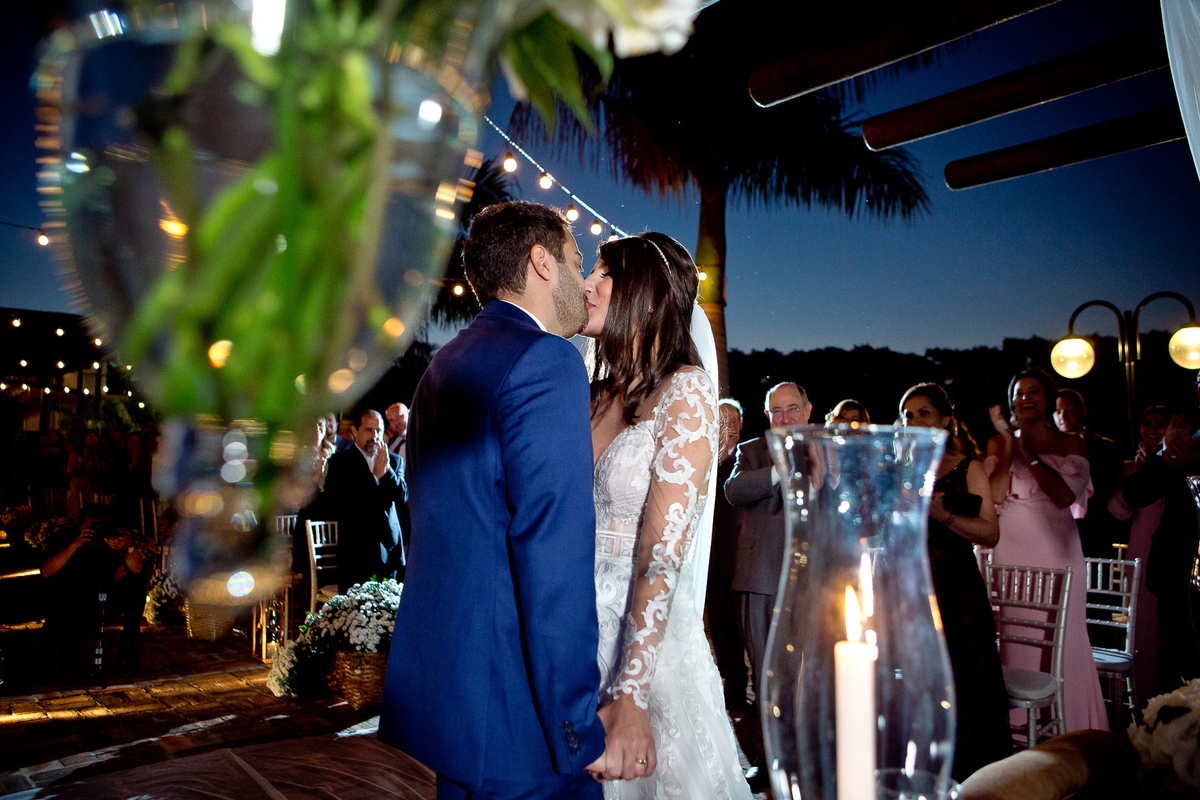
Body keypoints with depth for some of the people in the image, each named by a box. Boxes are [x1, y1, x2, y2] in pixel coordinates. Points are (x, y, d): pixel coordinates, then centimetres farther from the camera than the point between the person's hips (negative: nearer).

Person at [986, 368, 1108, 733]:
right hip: (1012, 551, 0)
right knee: (1015, 636, -1)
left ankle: (1067, 730, 10)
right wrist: (1010, 448, -8)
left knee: (1061, 637, -1)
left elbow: (1066, 495, -10)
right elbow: (993, 495, -4)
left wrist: (1028, 453, -11)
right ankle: (1016, 727, 8)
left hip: (1056, 550, 0)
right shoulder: (999, 443, 8)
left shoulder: (1070, 444, 6)